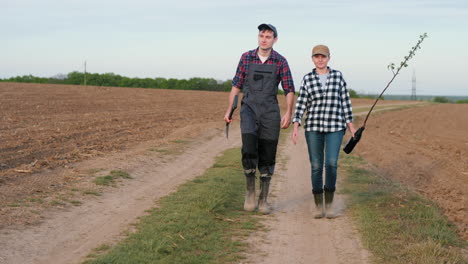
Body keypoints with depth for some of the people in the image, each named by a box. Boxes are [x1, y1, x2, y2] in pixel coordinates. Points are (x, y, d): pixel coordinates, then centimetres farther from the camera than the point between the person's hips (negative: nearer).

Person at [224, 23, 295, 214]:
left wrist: (288, 114, -13)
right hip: (249, 110, 0)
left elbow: (289, 90, 1)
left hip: (270, 113, 0)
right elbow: (236, 85, 9)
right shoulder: (246, 57, 4)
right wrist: (228, 111, 5)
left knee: (267, 157, 2)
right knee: (249, 150, -20)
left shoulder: (281, 62, 1)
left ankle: (263, 200, 15)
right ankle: (250, 191, -1)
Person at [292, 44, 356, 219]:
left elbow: (345, 101, 8)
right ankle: (319, 208, 8)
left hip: (335, 127, 0)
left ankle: (329, 206, -1)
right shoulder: (308, 79, 5)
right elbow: (301, 104, 3)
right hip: (314, 126, 0)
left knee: (331, 164, -13)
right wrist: (295, 127, -7)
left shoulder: (337, 76, 6)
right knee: (316, 166, -2)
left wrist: (351, 124, 5)